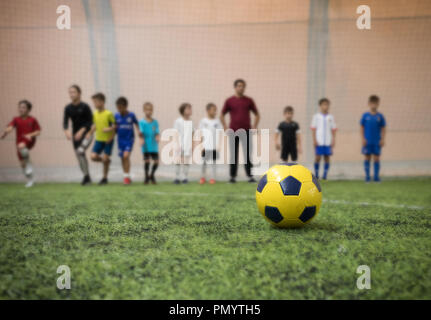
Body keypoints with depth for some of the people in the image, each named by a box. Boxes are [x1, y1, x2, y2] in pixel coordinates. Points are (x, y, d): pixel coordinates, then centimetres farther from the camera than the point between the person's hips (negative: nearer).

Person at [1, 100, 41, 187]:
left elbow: (38, 131, -1)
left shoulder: (32, 120, -2)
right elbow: (10, 127, -16)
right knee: (22, 164, 6)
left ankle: (28, 164, -15)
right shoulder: (16, 119, 1)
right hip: (20, 143, 4)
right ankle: (30, 180, 24)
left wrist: (30, 135, -19)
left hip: (29, 141, -4)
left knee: (21, 146, -37)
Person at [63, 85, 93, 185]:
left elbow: (90, 122, -9)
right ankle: (87, 178, 22)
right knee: (80, 157, 8)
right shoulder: (68, 108, 3)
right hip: (75, 135, 5)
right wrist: (67, 131, -23)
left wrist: (81, 131, -21)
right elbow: (65, 122, -2)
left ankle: (86, 176, -16)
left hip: (86, 134, -5)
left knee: (80, 151, -25)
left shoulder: (85, 107, -8)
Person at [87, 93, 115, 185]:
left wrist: (110, 129, -27)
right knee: (93, 156, -8)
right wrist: (90, 133, 7)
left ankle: (105, 178, 14)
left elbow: (114, 125, -9)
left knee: (105, 159, -4)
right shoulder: (95, 114, 5)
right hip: (98, 139, 5)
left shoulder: (109, 114, -13)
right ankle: (106, 160, 23)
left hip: (108, 139, -5)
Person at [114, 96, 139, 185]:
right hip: (120, 139, 4)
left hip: (129, 139, -4)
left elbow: (137, 124, 4)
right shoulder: (116, 116, 0)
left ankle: (127, 176, -10)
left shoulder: (131, 115, -7)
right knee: (122, 158, 8)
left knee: (126, 155, -18)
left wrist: (139, 131, -11)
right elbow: (115, 128, 10)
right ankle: (125, 176, 22)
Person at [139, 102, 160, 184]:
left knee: (156, 161, 3)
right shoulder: (142, 122, -2)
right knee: (147, 161, -1)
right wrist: (141, 140, -26)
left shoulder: (155, 122, 7)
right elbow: (141, 132, -9)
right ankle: (146, 177, 15)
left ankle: (151, 175, 26)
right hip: (146, 146, -3)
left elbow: (157, 132, 2)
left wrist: (158, 137, -19)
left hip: (154, 145, 3)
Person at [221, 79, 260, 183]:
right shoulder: (229, 101, 4)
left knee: (248, 155, -3)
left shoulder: (249, 100, 7)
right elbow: (222, 115, 10)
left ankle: (250, 176, 0)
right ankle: (232, 176, 11)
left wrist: (254, 127, 2)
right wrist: (226, 128, 0)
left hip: (246, 131, 0)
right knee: (233, 155, 4)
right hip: (233, 132, 0)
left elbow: (257, 114, 13)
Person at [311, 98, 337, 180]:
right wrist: (314, 140, -4)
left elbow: (333, 130, 10)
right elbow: (313, 129, 3)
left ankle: (325, 175, 6)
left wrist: (333, 140, 2)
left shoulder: (331, 117, 9)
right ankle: (316, 174, 7)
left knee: (327, 157, 1)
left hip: (328, 141, 2)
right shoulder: (316, 116, 4)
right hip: (319, 142, -2)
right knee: (318, 157, -4)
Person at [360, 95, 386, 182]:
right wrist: (363, 139, -4)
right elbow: (362, 128, 4)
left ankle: (376, 176, 9)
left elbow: (383, 129, 6)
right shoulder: (365, 116, 1)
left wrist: (382, 139, -3)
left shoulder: (380, 116, 2)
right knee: (367, 158, 4)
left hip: (377, 142, 0)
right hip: (367, 141, 0)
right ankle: (367, 176, 10)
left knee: (376, 158, 2)